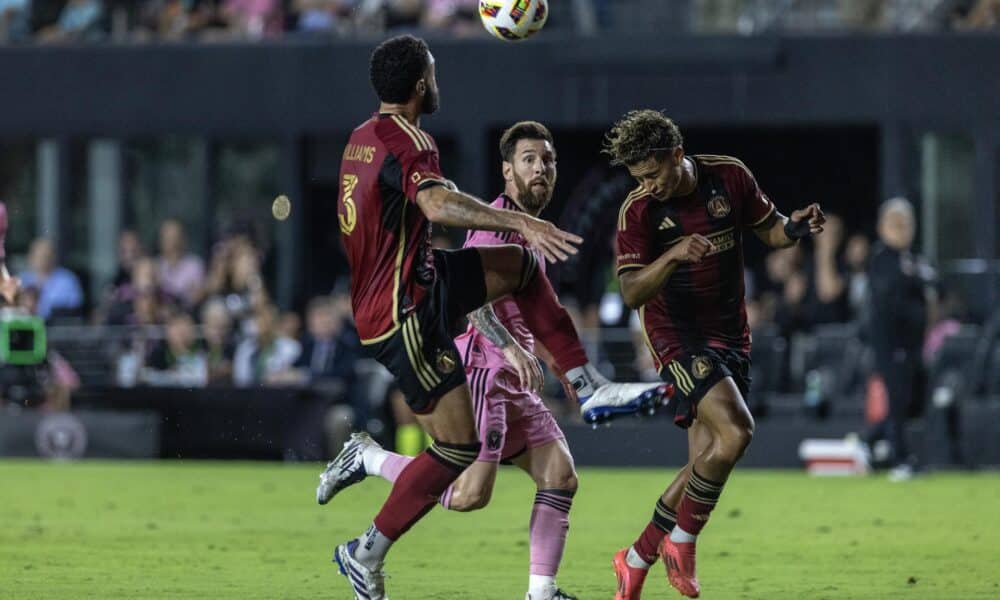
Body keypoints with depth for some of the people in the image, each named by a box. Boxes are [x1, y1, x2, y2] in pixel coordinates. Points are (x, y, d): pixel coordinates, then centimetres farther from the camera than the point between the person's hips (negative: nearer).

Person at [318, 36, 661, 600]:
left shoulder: (365, 137, 9)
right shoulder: (407, 142, -21)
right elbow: (438, 204, -41)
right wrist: (521, 223, -46)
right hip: (403, 314, -10)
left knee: (523, 265, 15)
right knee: (458, 449, -5)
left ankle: (590, 386, 12)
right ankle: (367, 554, 4)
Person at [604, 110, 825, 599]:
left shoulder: (730, 177, -3)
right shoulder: (639, 210, -13)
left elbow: (769, 230, 11)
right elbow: (631, 293, -18)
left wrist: (795, 228, -12)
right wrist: (673, 255, -35)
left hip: (730, 334, 5)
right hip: (677, 336, -5)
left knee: (706, 462, 2)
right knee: (735, 430, -24)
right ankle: (680, 541, -8)